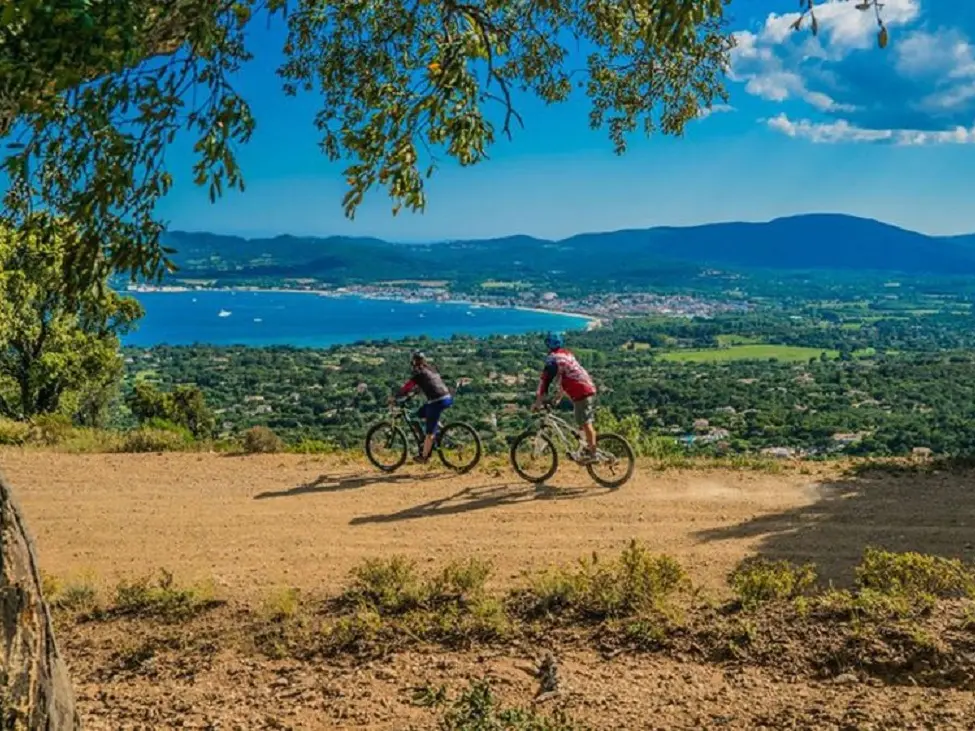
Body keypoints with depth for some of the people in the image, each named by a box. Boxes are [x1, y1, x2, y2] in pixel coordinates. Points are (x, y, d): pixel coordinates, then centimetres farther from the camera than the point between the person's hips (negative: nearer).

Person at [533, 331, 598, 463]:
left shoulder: (553, 358, -7)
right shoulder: (567, 354, 21)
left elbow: (545, 380, -10)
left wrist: (538, 402, -6)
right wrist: (559, 395, 38)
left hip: (581, 392, -9)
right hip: (589, 388, 9)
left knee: (585, 424, -6)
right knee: (587, 422, 16)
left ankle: (592, 453, -5)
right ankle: (589, 449, 22)